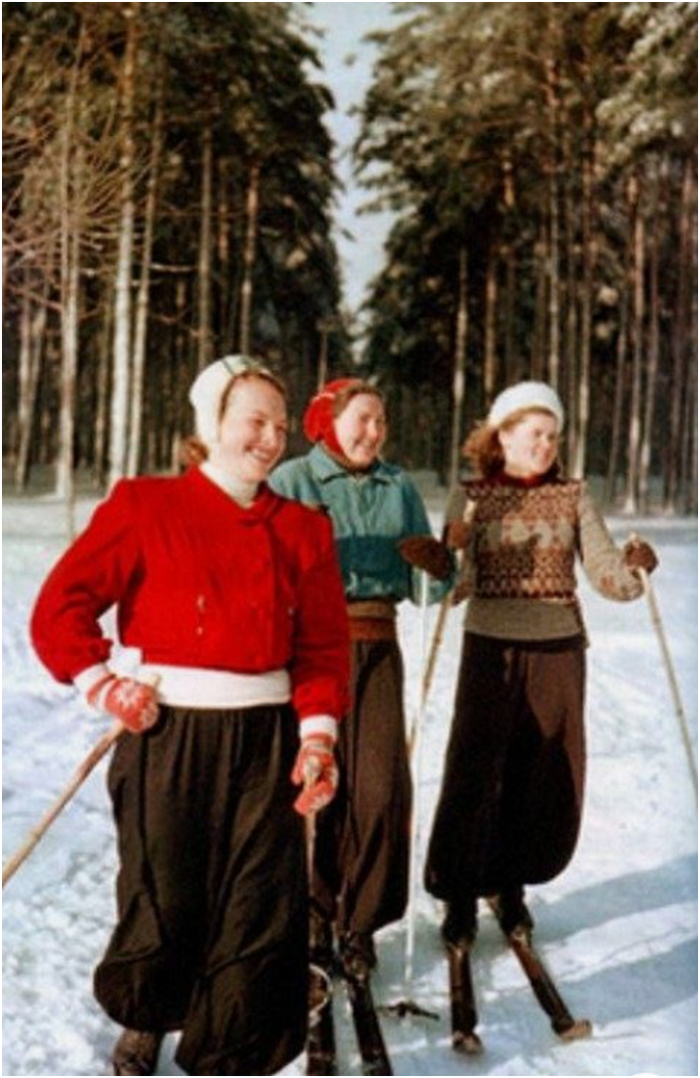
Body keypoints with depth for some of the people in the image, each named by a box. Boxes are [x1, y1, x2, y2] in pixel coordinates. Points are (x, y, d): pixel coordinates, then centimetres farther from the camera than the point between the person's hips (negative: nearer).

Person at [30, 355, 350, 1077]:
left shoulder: (302, 529, 7)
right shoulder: (146, 506, -3)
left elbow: (323, 645, 5)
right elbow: (60, 609, -5)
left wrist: (317, 739, -5)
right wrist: (106, 688, -10)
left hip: (266, 740, 3)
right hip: (166, 737, -3)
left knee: (263, 909, 1)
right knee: (163, 903, 6)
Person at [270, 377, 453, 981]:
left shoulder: (399, 489, 12)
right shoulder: (291, 482, 1)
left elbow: (428, 589, 12)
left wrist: (439, 566, -10)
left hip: (377, 647, 3)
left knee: (381, 785, -1)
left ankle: (359, 922, 14)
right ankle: (311, 915, 17)